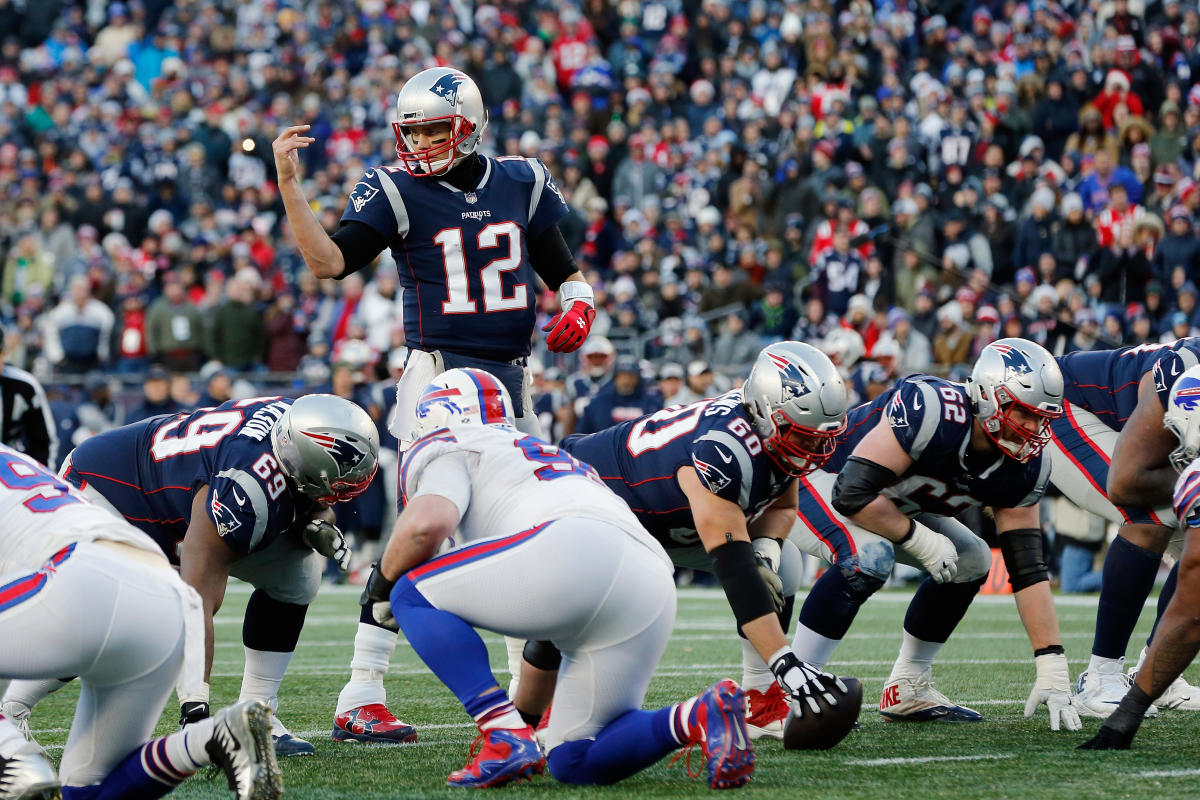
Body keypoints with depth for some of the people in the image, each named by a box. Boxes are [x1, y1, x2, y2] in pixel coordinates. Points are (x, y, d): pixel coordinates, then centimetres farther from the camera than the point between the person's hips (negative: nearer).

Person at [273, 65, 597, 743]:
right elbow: (330, 261, -13)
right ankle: (361, 698, -12)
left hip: (511, 379, 5)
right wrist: (290, 184, -21)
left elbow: (565, 272, 19)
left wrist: (578, 307, -2)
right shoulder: (399, 192, -2)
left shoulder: (521, 185, 9)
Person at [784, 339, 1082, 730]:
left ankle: (907, 690, 13)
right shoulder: (931, 410, -36)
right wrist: (920, 540, -25)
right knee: (868, 556, -34)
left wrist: (1053, 672, -16)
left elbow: (1028, 570, -10)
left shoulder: (1023, 467, -13)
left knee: (971, 562, 3)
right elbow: (852, 493, -38)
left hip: (882, 502, 8)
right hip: (811, 477, -8)